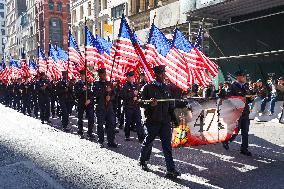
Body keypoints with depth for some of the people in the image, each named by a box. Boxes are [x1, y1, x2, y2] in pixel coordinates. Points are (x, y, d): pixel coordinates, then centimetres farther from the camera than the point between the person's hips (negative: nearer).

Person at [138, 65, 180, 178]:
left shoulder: (166, 88, 14)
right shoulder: (148, 87, -3)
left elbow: (170, 105, 18)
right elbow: (142, 103, -4)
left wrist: (174, 118, 12)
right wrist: (150, 104, -24)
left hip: (165, 121, 4)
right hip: (152, 121, -3)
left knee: (167, 144, -2)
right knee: (148, 142, 12)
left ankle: (171, 169, -3)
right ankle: (142, 161, 36)